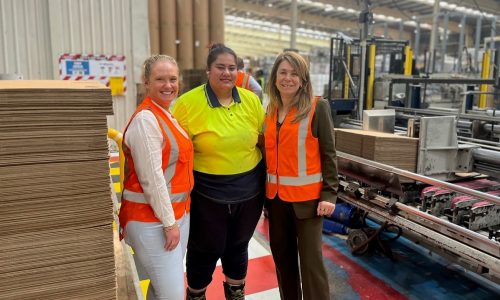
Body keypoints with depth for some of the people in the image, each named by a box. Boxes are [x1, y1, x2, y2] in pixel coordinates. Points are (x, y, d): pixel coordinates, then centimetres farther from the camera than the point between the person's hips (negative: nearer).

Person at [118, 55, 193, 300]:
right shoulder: (146, 119, -18)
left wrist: (177, 217, 14)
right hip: (153, 220, -9)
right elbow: (151, 178, -21)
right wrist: (169, 222, -17)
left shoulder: (167, 115, 11)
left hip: (178, 212, 9)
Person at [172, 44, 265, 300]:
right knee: (205, 250, 14)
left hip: (249, 189, 4)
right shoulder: (188, 103, -13)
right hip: (207, 192, -3)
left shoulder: (251, 100, -1)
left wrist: (266, 178, 9)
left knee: (238, 246, 22)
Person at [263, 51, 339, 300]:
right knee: (282, 256, 16)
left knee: (310, 260, 3)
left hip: (306, 197, -5)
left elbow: (328, 153, -6)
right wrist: (265, 190, 10)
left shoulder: (317, 107, -6)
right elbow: (269, 153, 12)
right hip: (276, 196, 5)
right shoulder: (270, 111, 9)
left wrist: (329, 194, -12)